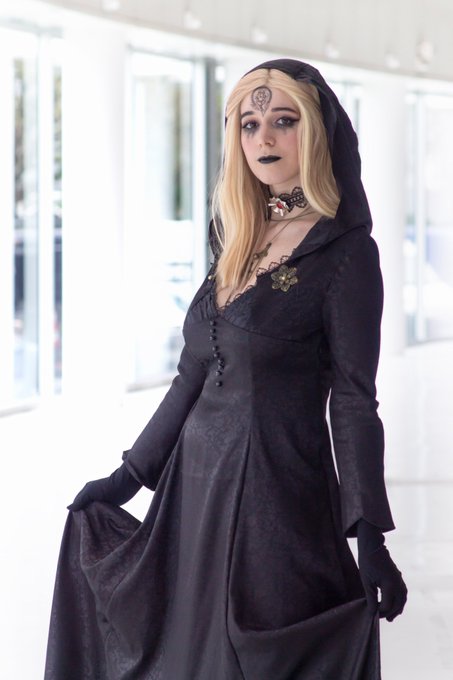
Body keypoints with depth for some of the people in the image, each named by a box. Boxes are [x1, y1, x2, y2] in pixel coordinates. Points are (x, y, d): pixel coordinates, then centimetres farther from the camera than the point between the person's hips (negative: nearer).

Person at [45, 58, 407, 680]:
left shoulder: (345, 253, -8)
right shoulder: (242, 239, 11)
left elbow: (352, 400, -11)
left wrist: (370, 536, -15)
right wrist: (129, 476, 15)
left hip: (276, 490, -7)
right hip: (197, 482, 7)